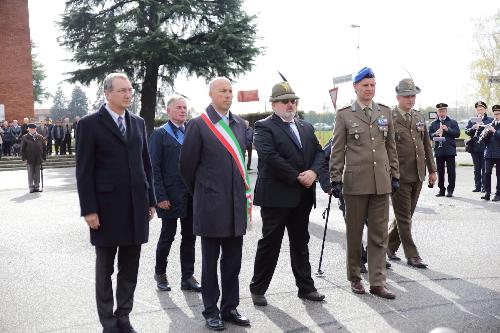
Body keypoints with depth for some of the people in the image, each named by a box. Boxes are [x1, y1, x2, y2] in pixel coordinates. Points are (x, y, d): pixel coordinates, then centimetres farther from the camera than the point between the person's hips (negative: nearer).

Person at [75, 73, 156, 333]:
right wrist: (89, 210, -12)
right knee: (105, 270, 9)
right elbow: (84, 170, -7)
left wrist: (150, 201, 9)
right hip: (107, 209, -4)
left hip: (136, 209, 5)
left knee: (130, 270, 11)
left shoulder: (138, 123, 10)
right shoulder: (90, 124, -5)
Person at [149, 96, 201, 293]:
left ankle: (188, 277, 19)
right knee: (168, 235, 6)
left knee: (189, 237, 9)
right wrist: (160, 197, -12)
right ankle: (160, 273, 25)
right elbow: (154, 167, -7)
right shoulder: (160, 134, -3)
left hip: (191, 195, 5)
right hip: (171, 196, -4)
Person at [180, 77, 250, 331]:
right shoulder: (198, 125, -7)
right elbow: (187, 164, -2)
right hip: (211, 205, -5)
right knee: (210, 262, 7)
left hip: (236, 204, 5)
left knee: (233, 261, 11)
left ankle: (230, 308, 24)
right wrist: (199, 193, 8)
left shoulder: (239, 124, 10)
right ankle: (211, 311, 19)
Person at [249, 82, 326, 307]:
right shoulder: (264, 127, -6)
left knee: (301, 242, 14)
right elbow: (270, 158, -18)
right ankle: (258, 289, 15)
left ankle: (306, 287, 24)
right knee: (270, 243, 2)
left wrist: (313, 172, -10)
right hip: (276, 196, -6)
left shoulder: (306, 127, 17)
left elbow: (318, 152, 11)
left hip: (303, 196, 6)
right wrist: (297, 177, -15)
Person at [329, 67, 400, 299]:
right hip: (355, 182, -3)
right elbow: (337, 150, -1)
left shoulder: (385, 112, 10)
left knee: (379, 235, 4)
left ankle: (377, 283, 11)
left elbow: (391, 147, 14)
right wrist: (335, 180, -4)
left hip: (381, 182, 3)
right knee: (354, 233, 8)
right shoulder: (344, 115, -1)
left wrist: (394, 175, 11)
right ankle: (354, 278, 23)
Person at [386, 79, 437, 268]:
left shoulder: (419, 118, 12)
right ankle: (412, 256, 9)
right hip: (399, 176, -6)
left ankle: (389, 245, 30)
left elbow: (427, 145, 17)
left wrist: (432, 170, 15)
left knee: (405, 215, 13)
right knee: (404, 217, 1)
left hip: (418, 175, 6)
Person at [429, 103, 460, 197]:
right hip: (438, 150, 2)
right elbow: (429, 135, 6)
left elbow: (457, 133, -2)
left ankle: (450, 190, 4)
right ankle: (441, 190, 13)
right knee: (440, 171, 5)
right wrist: (435, 134, -14)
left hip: (450, 150, -2)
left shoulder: (453, 122, 7)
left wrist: (448, 130, -14)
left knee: (451, 171, -2)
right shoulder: (433, 124, 13)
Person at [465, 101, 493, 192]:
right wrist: (473, 128, -15)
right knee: (477, 168, 8)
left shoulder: (490, 120, 5)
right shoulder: (472, 121, 13)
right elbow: (467, 131, 5)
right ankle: (477, 186, 13)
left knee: (484, 168, -3)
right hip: (474, 147, 3)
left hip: (485, 147, -3)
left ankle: (484, 187, 2)